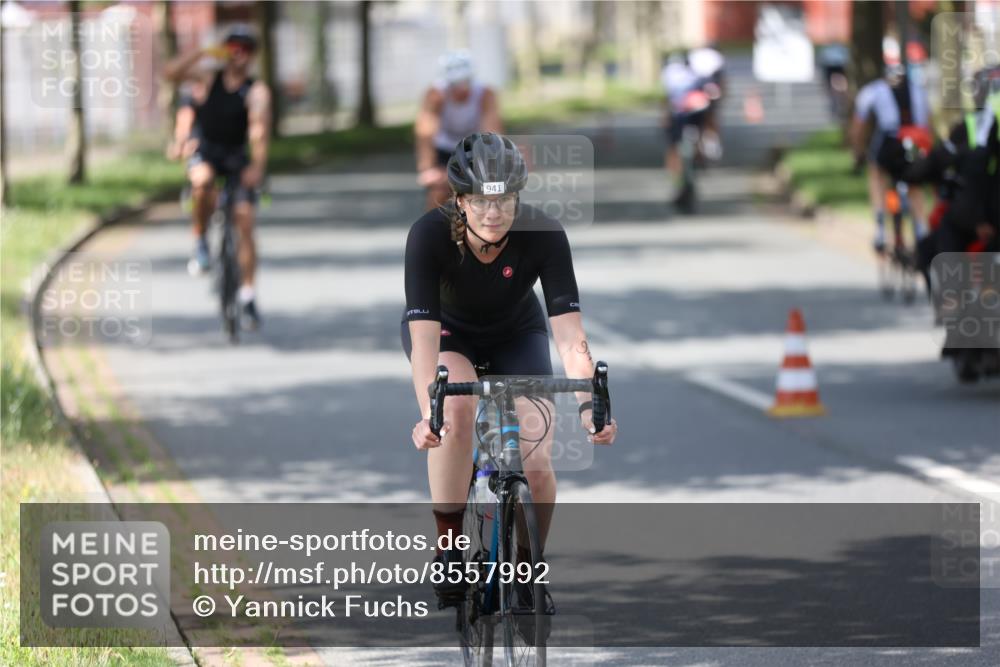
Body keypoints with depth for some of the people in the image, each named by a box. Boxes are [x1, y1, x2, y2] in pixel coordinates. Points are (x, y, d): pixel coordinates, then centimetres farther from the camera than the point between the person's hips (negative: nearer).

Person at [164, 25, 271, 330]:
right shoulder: (208, 79, 1)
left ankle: (247, 294, -3)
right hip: (205, 152, 0)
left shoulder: (256, 90, -7)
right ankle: (200, 242, -15)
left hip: (238, 157, 0)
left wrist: (258, 164, -38)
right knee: (203, 181, -36)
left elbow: (260, 126, -23)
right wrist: (202, 53, -22)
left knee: (244, 223, -10)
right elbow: (172, 72, -12)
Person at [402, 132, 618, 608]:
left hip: (516, 335, 1)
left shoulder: (543, 235, -30)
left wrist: (589, 405, -48)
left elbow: (569, 331, -35)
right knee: (456, 407, -34)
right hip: (448, 332, -1)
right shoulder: (430, 234, -33)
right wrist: (428, 414, -53)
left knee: (536, 465, -16)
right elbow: (424, 335, -40)